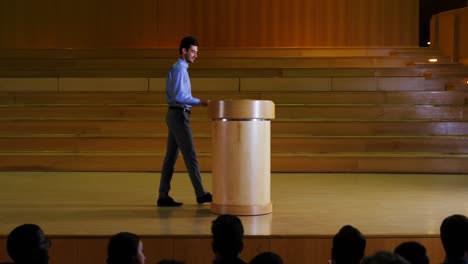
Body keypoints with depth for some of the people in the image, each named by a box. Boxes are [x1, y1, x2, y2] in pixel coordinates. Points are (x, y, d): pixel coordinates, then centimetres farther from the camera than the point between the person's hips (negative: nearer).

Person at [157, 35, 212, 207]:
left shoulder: (178, 69, 18)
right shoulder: (179, 69, -13)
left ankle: (163, 196, 7)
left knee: (171, 156, 7)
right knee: (190, 155, -6)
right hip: (179, 115, -10)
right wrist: (200, 102, -19)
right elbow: (179, 96, -22)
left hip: (175, 115, 10)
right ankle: (200, 194, -3)